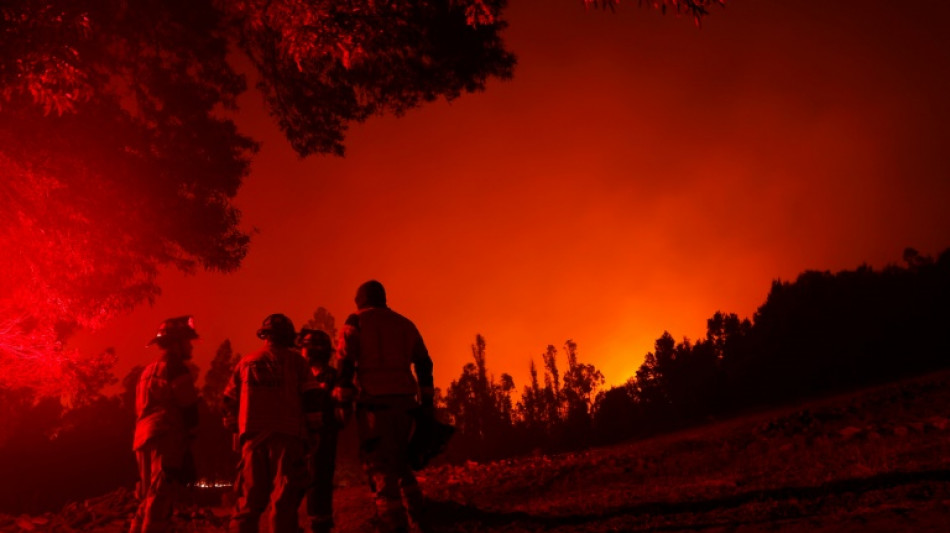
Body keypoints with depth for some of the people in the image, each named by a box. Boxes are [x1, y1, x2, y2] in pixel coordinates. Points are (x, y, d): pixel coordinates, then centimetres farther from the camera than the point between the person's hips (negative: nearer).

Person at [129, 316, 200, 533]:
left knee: (149, 499, 15)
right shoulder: (173, 365, -4)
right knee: (161, 498, -12)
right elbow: (188, 403, -10)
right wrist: (190, 429, 5)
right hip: (166, 437, -9)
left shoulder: (149, 370, 24)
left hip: (145, 436, 9)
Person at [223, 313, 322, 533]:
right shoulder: (295, 360, 7)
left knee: (249, 497, 8)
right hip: (286, 434, -3)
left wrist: (235, 427, 28)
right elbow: (310, 398, 1)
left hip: (252, 435, 3)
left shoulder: (246, 362, 16)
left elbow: (230, 400, 18)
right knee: (283, 498, -3)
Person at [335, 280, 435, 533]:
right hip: (403, 400, 5)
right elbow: (424, 363, 14)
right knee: (400, 462, 19)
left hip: (375, 401, -5)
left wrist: (343, 400, -6)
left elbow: (346, 363, -7)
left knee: (381, 467, -3)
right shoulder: (405, 323, 19)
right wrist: (426, 402, 14)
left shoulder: (356, 321, 6)